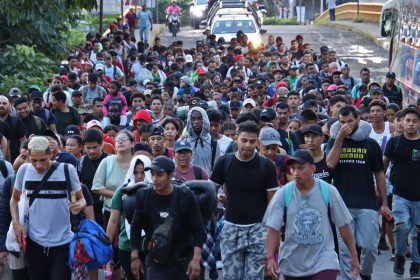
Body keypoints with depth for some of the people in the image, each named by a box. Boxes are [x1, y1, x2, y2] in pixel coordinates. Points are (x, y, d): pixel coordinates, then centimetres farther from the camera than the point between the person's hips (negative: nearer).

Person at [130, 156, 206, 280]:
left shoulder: (186, 197, -7)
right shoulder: (144, 196, -2)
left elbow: (198, 231, -4)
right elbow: (136, 229, 9)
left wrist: (196, 259, -13)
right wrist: (135, 257, 4)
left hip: (183, 261, -1)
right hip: (156, 262, 1)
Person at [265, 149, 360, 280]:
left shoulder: (329, 191, -6)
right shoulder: (283, 194, -7)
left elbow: (343, 225, 1)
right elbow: (273, 228, -6)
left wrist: (354, 256, 4)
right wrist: (270, 257, -17)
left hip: (323, 260, -2)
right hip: (292, 263, 2)